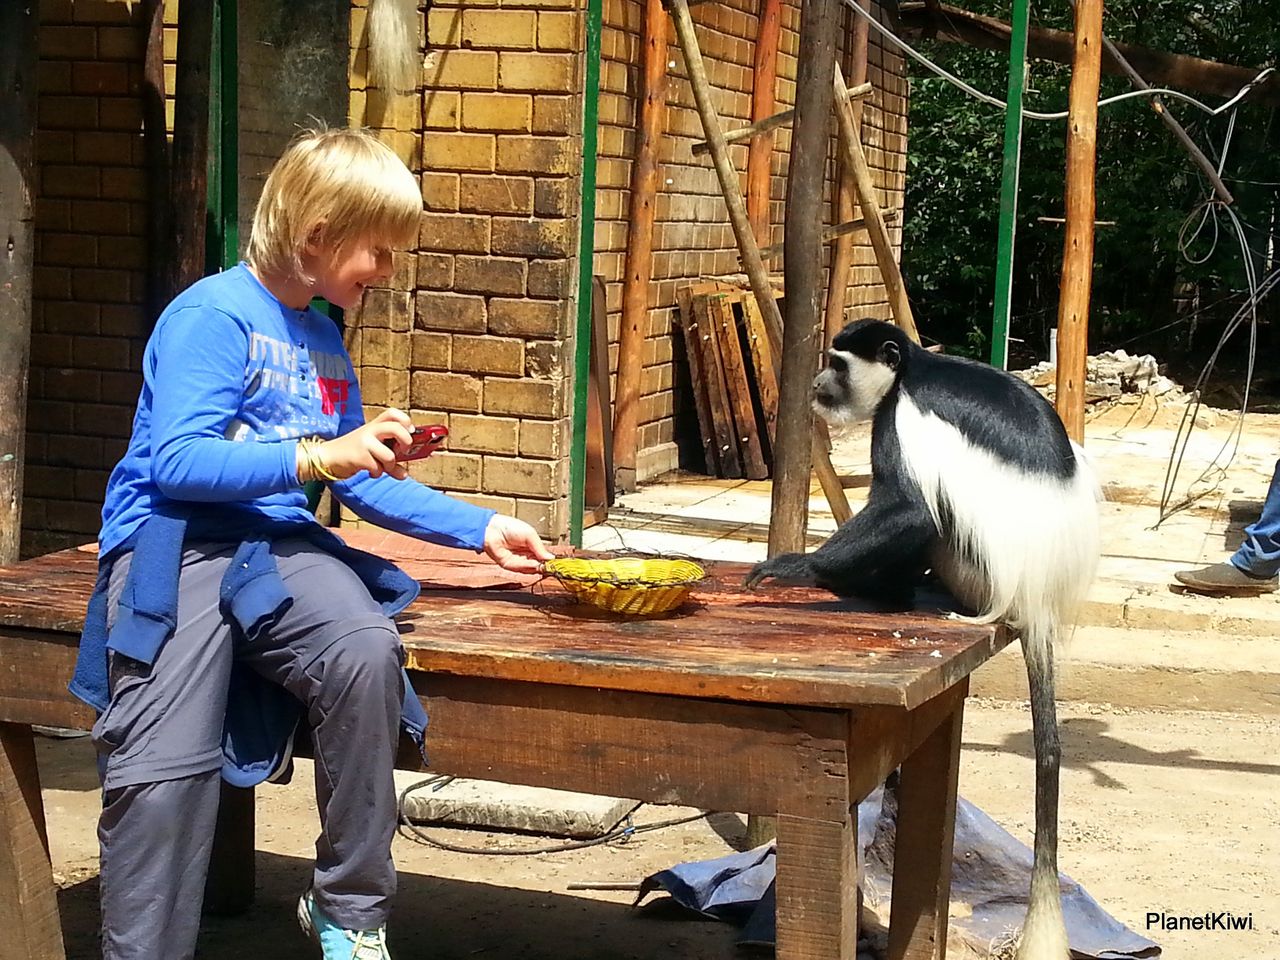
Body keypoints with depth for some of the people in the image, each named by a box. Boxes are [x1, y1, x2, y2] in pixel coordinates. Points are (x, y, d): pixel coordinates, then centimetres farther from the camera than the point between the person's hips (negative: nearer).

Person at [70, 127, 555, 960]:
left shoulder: (324, 338, 18)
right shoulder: (212, 315, -6)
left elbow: (364, 483, 26)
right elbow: (177, 462, -16)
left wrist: (481, 529, 21)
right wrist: (319, 457, -21)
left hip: (276, 546, 6)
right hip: (175, 540, -5)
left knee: (368, 649, -26)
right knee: (165, 767, -25)